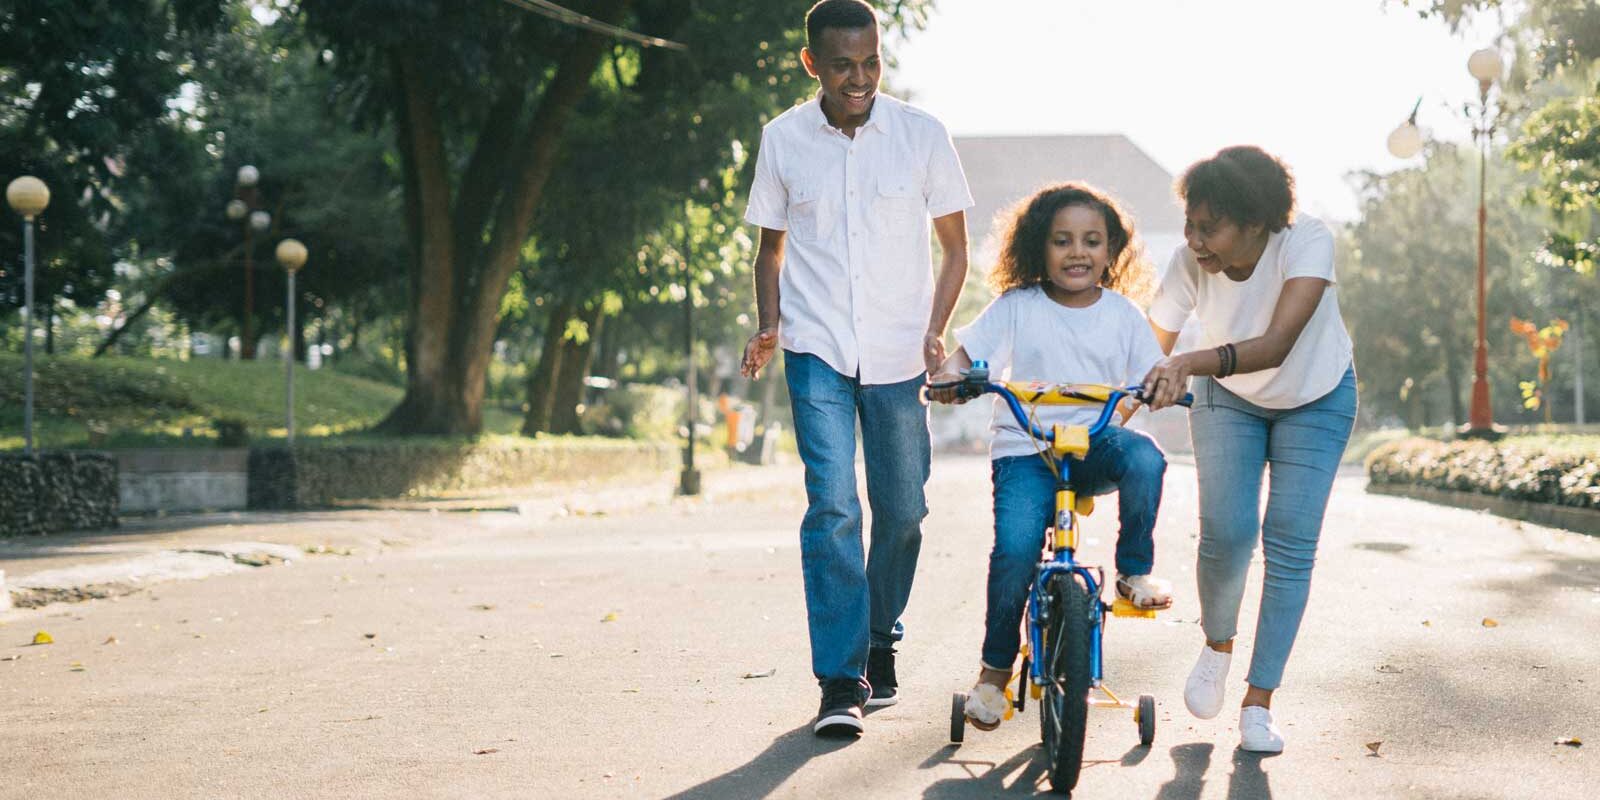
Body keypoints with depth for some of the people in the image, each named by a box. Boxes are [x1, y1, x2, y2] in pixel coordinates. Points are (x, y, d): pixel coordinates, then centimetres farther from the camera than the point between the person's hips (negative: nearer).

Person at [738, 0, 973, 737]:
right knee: (832, 504, -13)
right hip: (817, 350, -1)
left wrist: (935, 333, -7)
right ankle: (841, 681, -10)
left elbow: (954, 247, 6)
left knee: (902, 509, 7)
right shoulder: (783, 139, 0)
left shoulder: (921, 135, -2)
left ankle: (880, 640, 31)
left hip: (898, 352, 1)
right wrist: (768, 327, -2)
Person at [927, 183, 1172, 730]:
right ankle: (995, 669, -2)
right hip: (1025, 449, -1)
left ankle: (1135, 572, -10)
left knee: (1144, 458, -34)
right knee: (1015, 547, -24)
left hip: (1096, 444, 2)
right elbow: (966, 353, -1)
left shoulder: (1122, 314, 8)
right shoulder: (1017, 307, 2)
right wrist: (950, 375, -25)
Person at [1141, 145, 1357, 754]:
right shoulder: (1190, 262, -27)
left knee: (1291, 545, -9)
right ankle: (1217, 645, 16)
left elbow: (1278, 344, -46)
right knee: (1225, 533, -15)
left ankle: (1258, 704, 2)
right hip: (1229, 400, 1)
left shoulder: (1306, 242, -34)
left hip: (1315, 400, -1)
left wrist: (1190, 363, -61)